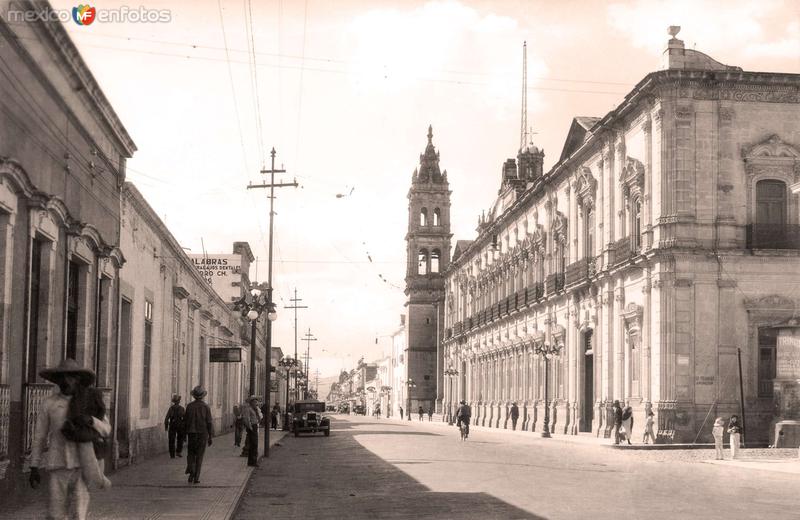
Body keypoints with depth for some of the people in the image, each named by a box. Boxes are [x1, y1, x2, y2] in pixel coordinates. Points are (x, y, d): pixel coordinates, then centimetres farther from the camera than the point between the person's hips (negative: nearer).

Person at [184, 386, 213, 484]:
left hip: (191, 433, 1)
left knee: (191, 454, 16)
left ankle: (191, 469, -9)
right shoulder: (206, 407, -6)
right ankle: (196, 477, 4)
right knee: (199, 456, 6)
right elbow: (209, 423, -7)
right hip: (203, 433, -1)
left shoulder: (189, 406, -2)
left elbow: (185, 420, 0)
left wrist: (184, 434, 11)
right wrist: (210, 437, -1)